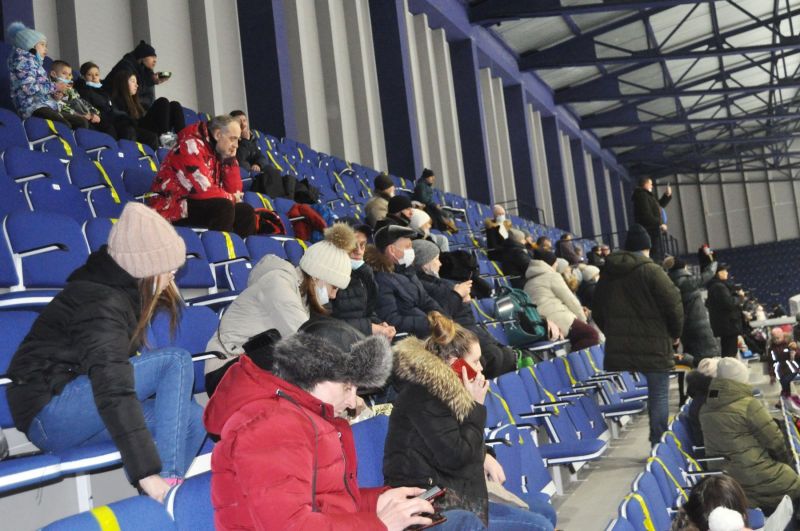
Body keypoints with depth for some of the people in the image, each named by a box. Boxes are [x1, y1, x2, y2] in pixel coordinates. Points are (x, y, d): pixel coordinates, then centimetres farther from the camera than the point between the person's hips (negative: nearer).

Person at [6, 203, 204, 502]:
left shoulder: (121, 291, 7)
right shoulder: (102, 304, -21)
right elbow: (113, 392, -31)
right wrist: (146, 472, -34)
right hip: (49, 412, -8)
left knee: (192, 418, -13)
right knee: (176, 361, -21)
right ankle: (167, 479, -26)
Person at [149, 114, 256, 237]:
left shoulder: (217, 152, 8)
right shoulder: (192, 146, -16)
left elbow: (234, 190, 7)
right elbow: (204, 191, -23)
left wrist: (231, 158, -3)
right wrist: (231, 198, -7)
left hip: (199, 206, 8)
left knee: (246, 212, -6)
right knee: (224, 207, -29)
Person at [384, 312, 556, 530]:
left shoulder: (440, 388, 10)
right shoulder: (425, 397, -20)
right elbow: (456, 456, -21)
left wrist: (484, 456, 2)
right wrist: (476, 406, -13)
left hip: (449, 493, 10)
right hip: (433, 507, -10)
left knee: (544, 512, 12)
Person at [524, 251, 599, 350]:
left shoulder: (528, 280, 27)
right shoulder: (552, 275, 3)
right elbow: (570, 300, 2)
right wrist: (583, 319, 15)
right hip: (557, 320, -8)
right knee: (591, 334, -8)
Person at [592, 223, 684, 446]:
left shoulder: (607, 273, 10)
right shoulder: (651, 271, -9)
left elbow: (597, 311, 18)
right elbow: (673, 303, -9)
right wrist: (675, 333, 6)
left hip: (617, 347, 5)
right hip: (653, 346, -5)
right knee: (659, 395, 4)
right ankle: (658, 444, 5)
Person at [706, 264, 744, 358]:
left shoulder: (713, 286, 14)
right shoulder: (720, 287, -18)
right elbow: (729, 303, -25)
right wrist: (739, 296, -8)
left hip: (722, 325, 11)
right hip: (729, 324, -11)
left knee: (726, 352, 17)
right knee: (731, 353, -9)